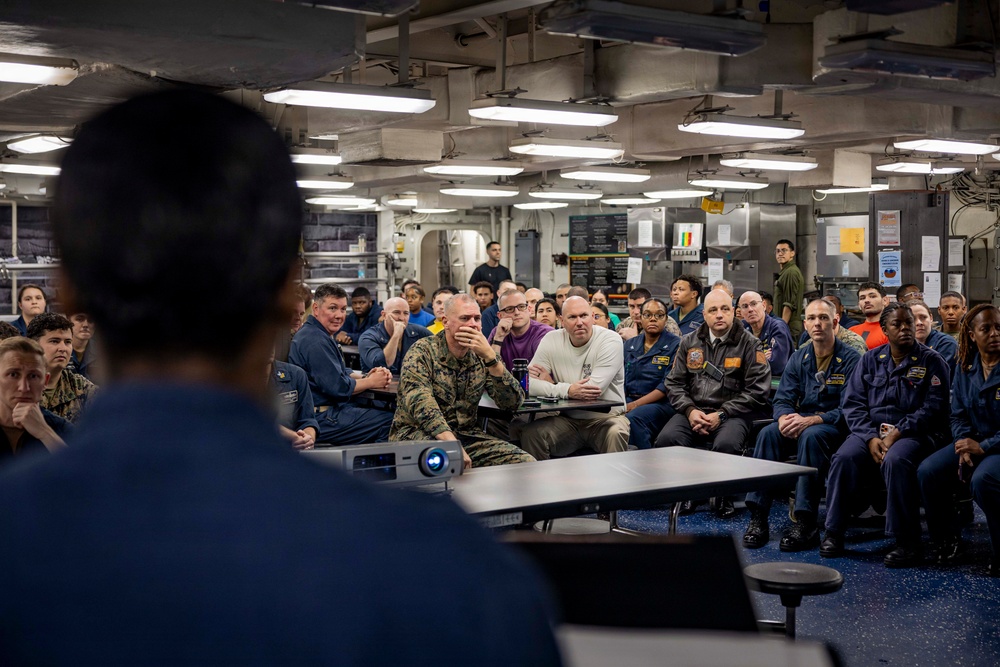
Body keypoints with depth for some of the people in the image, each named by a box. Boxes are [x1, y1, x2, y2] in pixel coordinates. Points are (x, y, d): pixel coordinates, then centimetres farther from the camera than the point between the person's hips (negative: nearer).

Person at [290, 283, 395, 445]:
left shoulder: (322, 336, 18)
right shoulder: (316, 341, -18)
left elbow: (341, 372, 19)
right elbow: (337, 386, -21)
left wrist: (366, 377, 0)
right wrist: (371, 382, -6)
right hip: (322, 420, -11)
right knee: (389, 420, -13)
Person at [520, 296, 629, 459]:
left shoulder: (610, 340, -10)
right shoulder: (551, 340, 0)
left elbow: (595, 389, -19)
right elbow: (530, 384, -10)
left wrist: (551, 383, -9)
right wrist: (567, 390, -25)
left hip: (606, 417, -3)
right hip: (568, 420, 3)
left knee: (615, 434, -35)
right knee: (530, 433, -21)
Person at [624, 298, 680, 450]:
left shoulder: (675, 345, 2)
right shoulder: (629, 345, 19)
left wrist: (635, 405, -17)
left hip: (661, 403, -4)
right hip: (628, 400, 4)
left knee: (633, 418, -36)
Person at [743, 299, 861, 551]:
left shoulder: (850, 359, -6)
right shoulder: (798, 359, 11)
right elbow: (782, 399, 7)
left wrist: (810, 421, -26)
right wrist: (784, 418, -19)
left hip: (834, 427, -5)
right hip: (800, 422, 5)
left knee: (810, 436, -37)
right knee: (768, 433, -25)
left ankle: (806, 524, -37)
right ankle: (758, 518, -28)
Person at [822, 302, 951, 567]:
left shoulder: (931, 361, 5)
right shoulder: (870, 360, 14)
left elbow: (933, 408, -6)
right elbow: (852, 403, 6)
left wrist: (897, 434, -17)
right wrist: (871, 437, -11)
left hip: (913, 433, -3)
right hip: (871, 430, 3)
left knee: (896, 461, -37)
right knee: (845, 457, -29)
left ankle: (907, 541, -27)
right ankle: (833, 532, -17)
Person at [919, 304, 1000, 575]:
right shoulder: (964, 369, 6)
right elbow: (958, 415, 9)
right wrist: (965, 446, -10)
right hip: (973, 441, 6)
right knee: (928, 471, -16)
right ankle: (948, 543, 3)